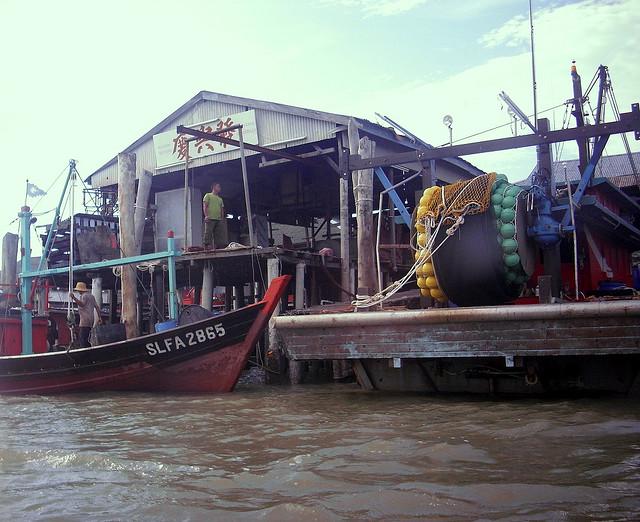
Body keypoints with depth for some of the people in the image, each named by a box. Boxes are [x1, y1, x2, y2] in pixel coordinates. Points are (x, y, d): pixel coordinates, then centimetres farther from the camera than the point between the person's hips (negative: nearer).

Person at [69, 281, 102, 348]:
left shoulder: (84, 296, -6)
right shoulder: (91, 296, 22)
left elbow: (82, 304, -26)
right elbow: (97, 307, 21)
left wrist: (74, 298, -36)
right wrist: (99, 317, 23)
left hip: (85, 321, -10)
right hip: (90, 321, 10)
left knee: (82, 339, -12)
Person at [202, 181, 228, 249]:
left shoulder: (220, 199, 27)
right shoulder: (208, 195, 10)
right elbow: (205, 206, 0)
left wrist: (222, 219, 10)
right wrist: (206, 215, -13)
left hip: (219, 219, 6)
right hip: (210, 219, -6)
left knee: (219, 235, -1)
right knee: (208, 233, -12)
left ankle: (217, 247, -1)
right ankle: (207, 245, -15)